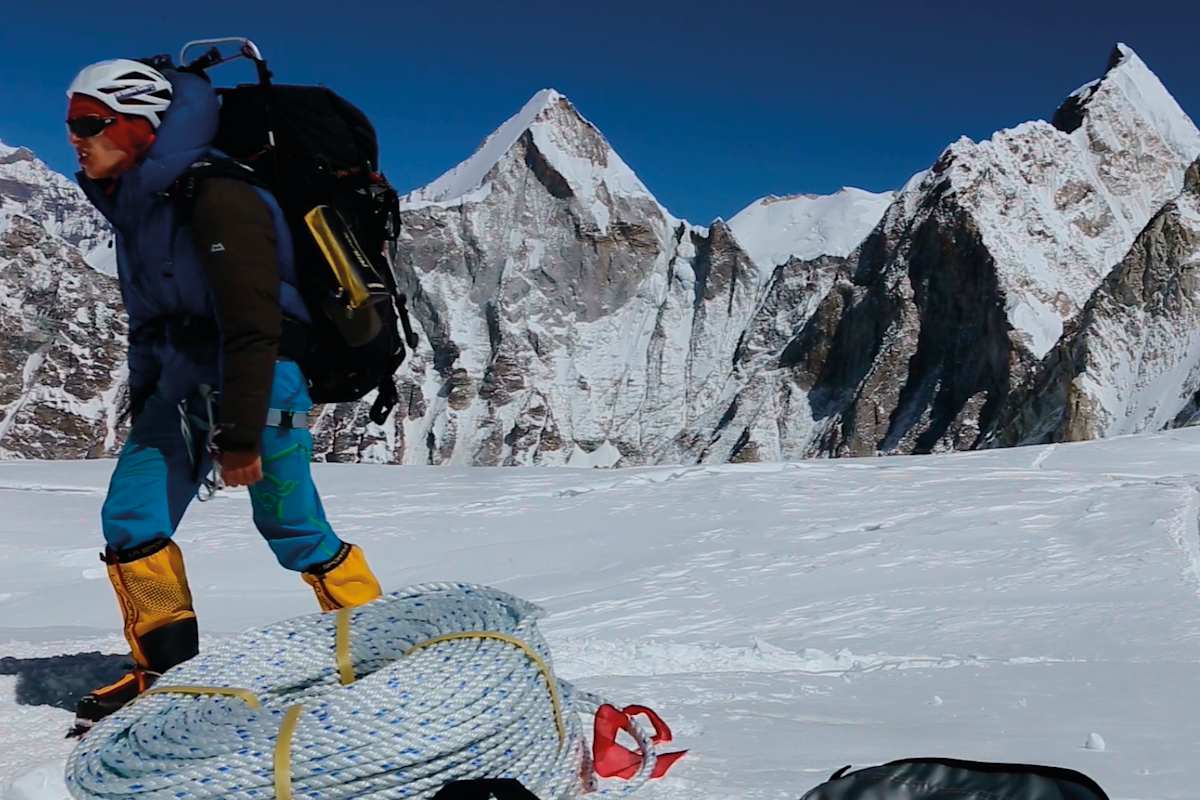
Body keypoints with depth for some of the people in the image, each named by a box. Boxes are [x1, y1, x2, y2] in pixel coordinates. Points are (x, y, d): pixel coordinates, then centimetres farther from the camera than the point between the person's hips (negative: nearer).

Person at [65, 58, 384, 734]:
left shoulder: (215, 196, -18)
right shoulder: (133, 202, 11)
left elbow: (253, 324, -22)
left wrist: (239, 433, -22)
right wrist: (143, 407, 23)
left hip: (259, 382, -9)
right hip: (179, 385, 9)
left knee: (294, 532, -4)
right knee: (130, 520, 2)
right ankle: (167, 666, 15)